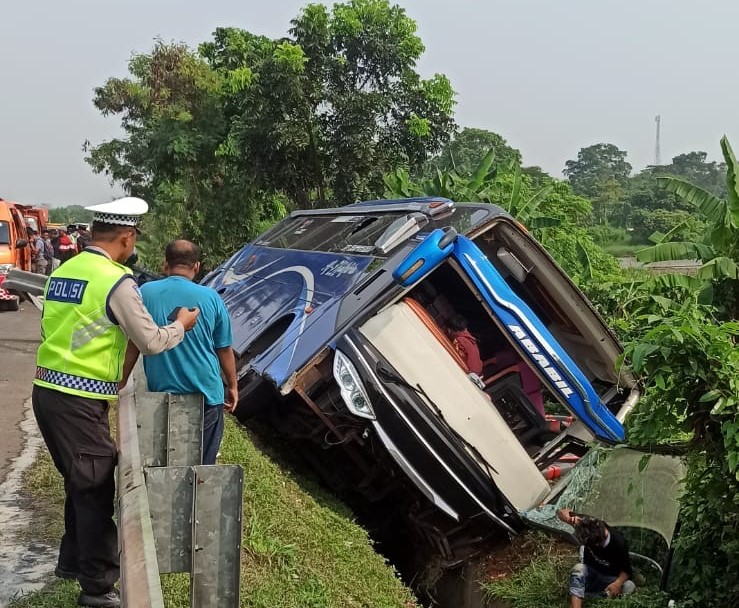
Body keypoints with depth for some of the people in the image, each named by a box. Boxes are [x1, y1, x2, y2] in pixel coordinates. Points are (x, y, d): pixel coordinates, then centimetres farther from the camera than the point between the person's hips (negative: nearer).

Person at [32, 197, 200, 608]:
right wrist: (181, 325, 11)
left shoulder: (63, 272, 9)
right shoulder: (116, 280, -13)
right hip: (81, 400, -8)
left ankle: (73, 560, 38)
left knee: (79, 482, 23)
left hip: (47, 390, 8)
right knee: (96, 489, 3)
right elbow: (151, 342, -8)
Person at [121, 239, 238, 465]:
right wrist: (232, 386, 15)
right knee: (202, 464, 11)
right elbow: (224, 349, 2)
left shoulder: (145, 293, -5)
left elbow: (133, 345, 0)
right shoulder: (210, 297, -6)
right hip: (206, 393, -1)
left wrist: (122, 383, 12)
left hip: (161, 393, 1)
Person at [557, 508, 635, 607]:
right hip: (589, 574, 1)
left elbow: (626, 570, -14)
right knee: (579, 569, -32)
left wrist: (618, 583, -33)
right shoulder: (589, 525, -23)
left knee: (629, 586, -30)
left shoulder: (618, 542, -28)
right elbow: (561, 512, -17)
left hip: (609, 579, -1)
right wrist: (570, 518, -38)